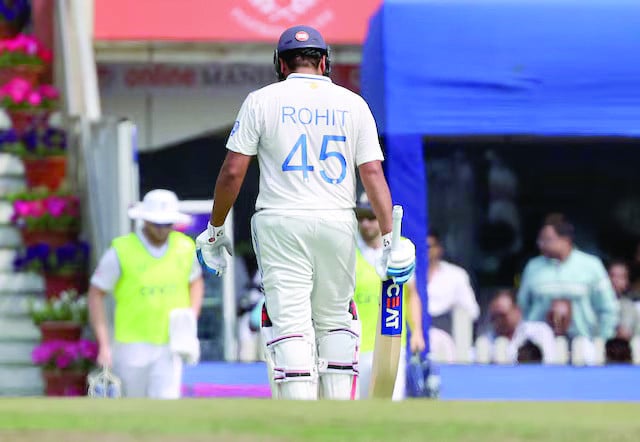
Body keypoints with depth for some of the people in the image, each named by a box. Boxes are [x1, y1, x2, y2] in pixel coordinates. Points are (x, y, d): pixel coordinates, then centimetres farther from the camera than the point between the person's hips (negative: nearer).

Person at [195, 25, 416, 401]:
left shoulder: (262, 101, 2)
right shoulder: (353, 104, 7)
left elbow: (233, 172, -2)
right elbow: (373, 172, -2)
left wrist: (215, 230, 8)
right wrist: (390, 237, -5)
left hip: (281, 222, -2)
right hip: (338, 222, 2)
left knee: (289, 321, -5)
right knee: (335, 319, 16)